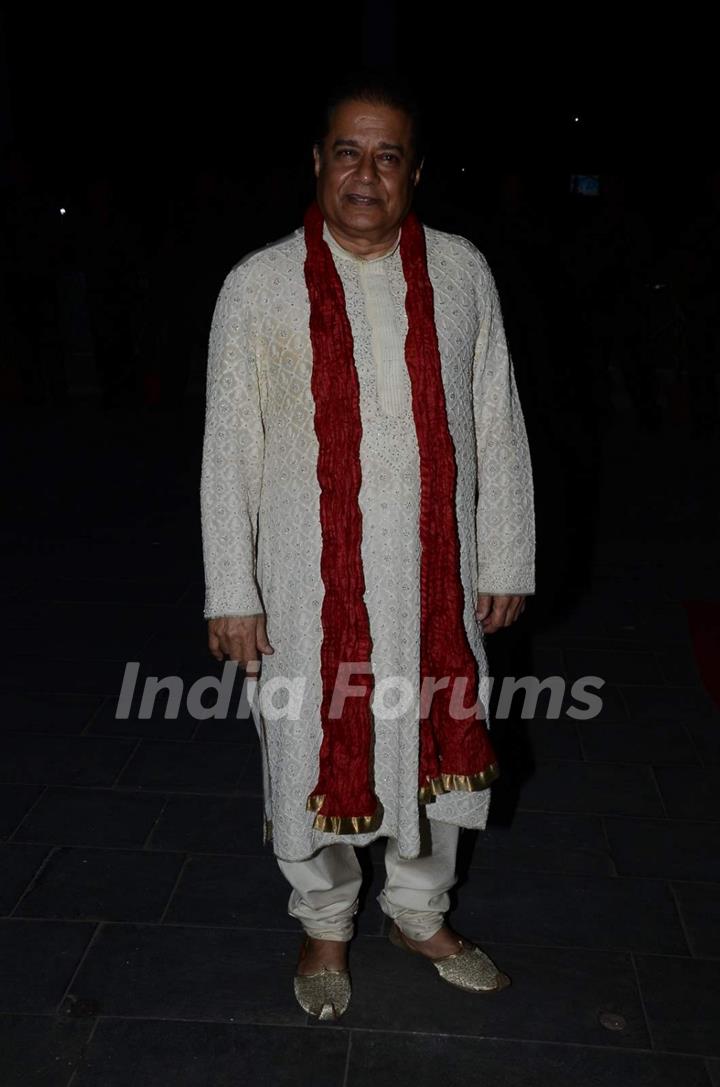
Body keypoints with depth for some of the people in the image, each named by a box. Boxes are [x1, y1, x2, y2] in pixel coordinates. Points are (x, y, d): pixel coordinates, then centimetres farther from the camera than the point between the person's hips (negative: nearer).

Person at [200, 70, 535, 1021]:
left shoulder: (462, 273, 2)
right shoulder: (258, 287, -4)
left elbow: (497, 428, 5)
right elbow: (229, 449, -3)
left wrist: (505, 561, 4)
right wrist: (232, 592, -4)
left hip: (434, 577, 2)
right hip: (310, 584, -2)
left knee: (434, 746, 16)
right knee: (314, 756, 12)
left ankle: (420, 913, 42)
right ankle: (325, 926, 38)